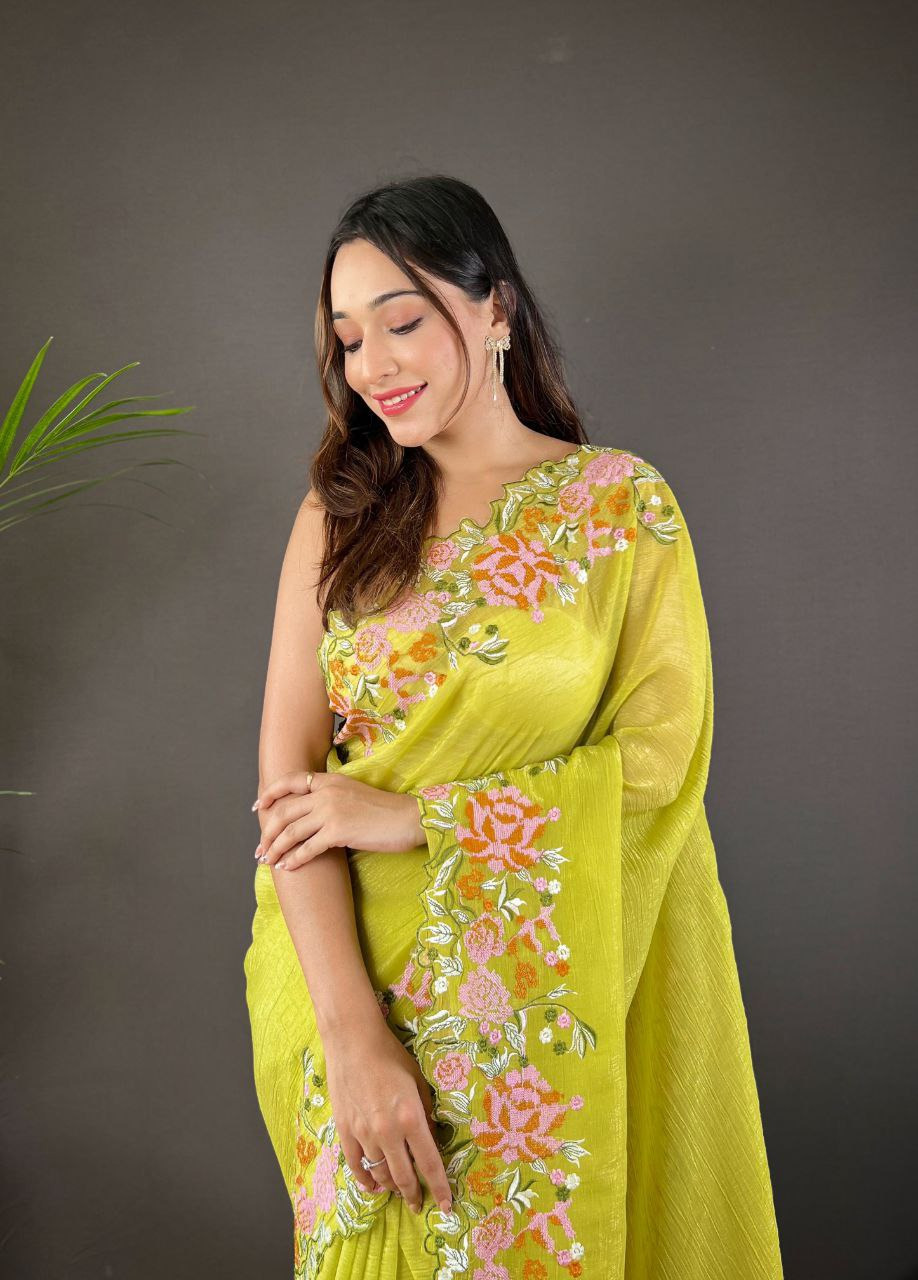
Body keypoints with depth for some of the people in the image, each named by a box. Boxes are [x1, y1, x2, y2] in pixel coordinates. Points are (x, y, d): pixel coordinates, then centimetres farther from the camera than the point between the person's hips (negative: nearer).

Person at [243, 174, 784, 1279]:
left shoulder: (623, 504, -5)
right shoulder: (339, 516, 2)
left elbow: (662, 758, -12)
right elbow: (287, 774, -7)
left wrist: (406, 813, -17)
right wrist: (352, 1035, -19)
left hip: (556, 1002, -2)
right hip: (357, 981, 2)